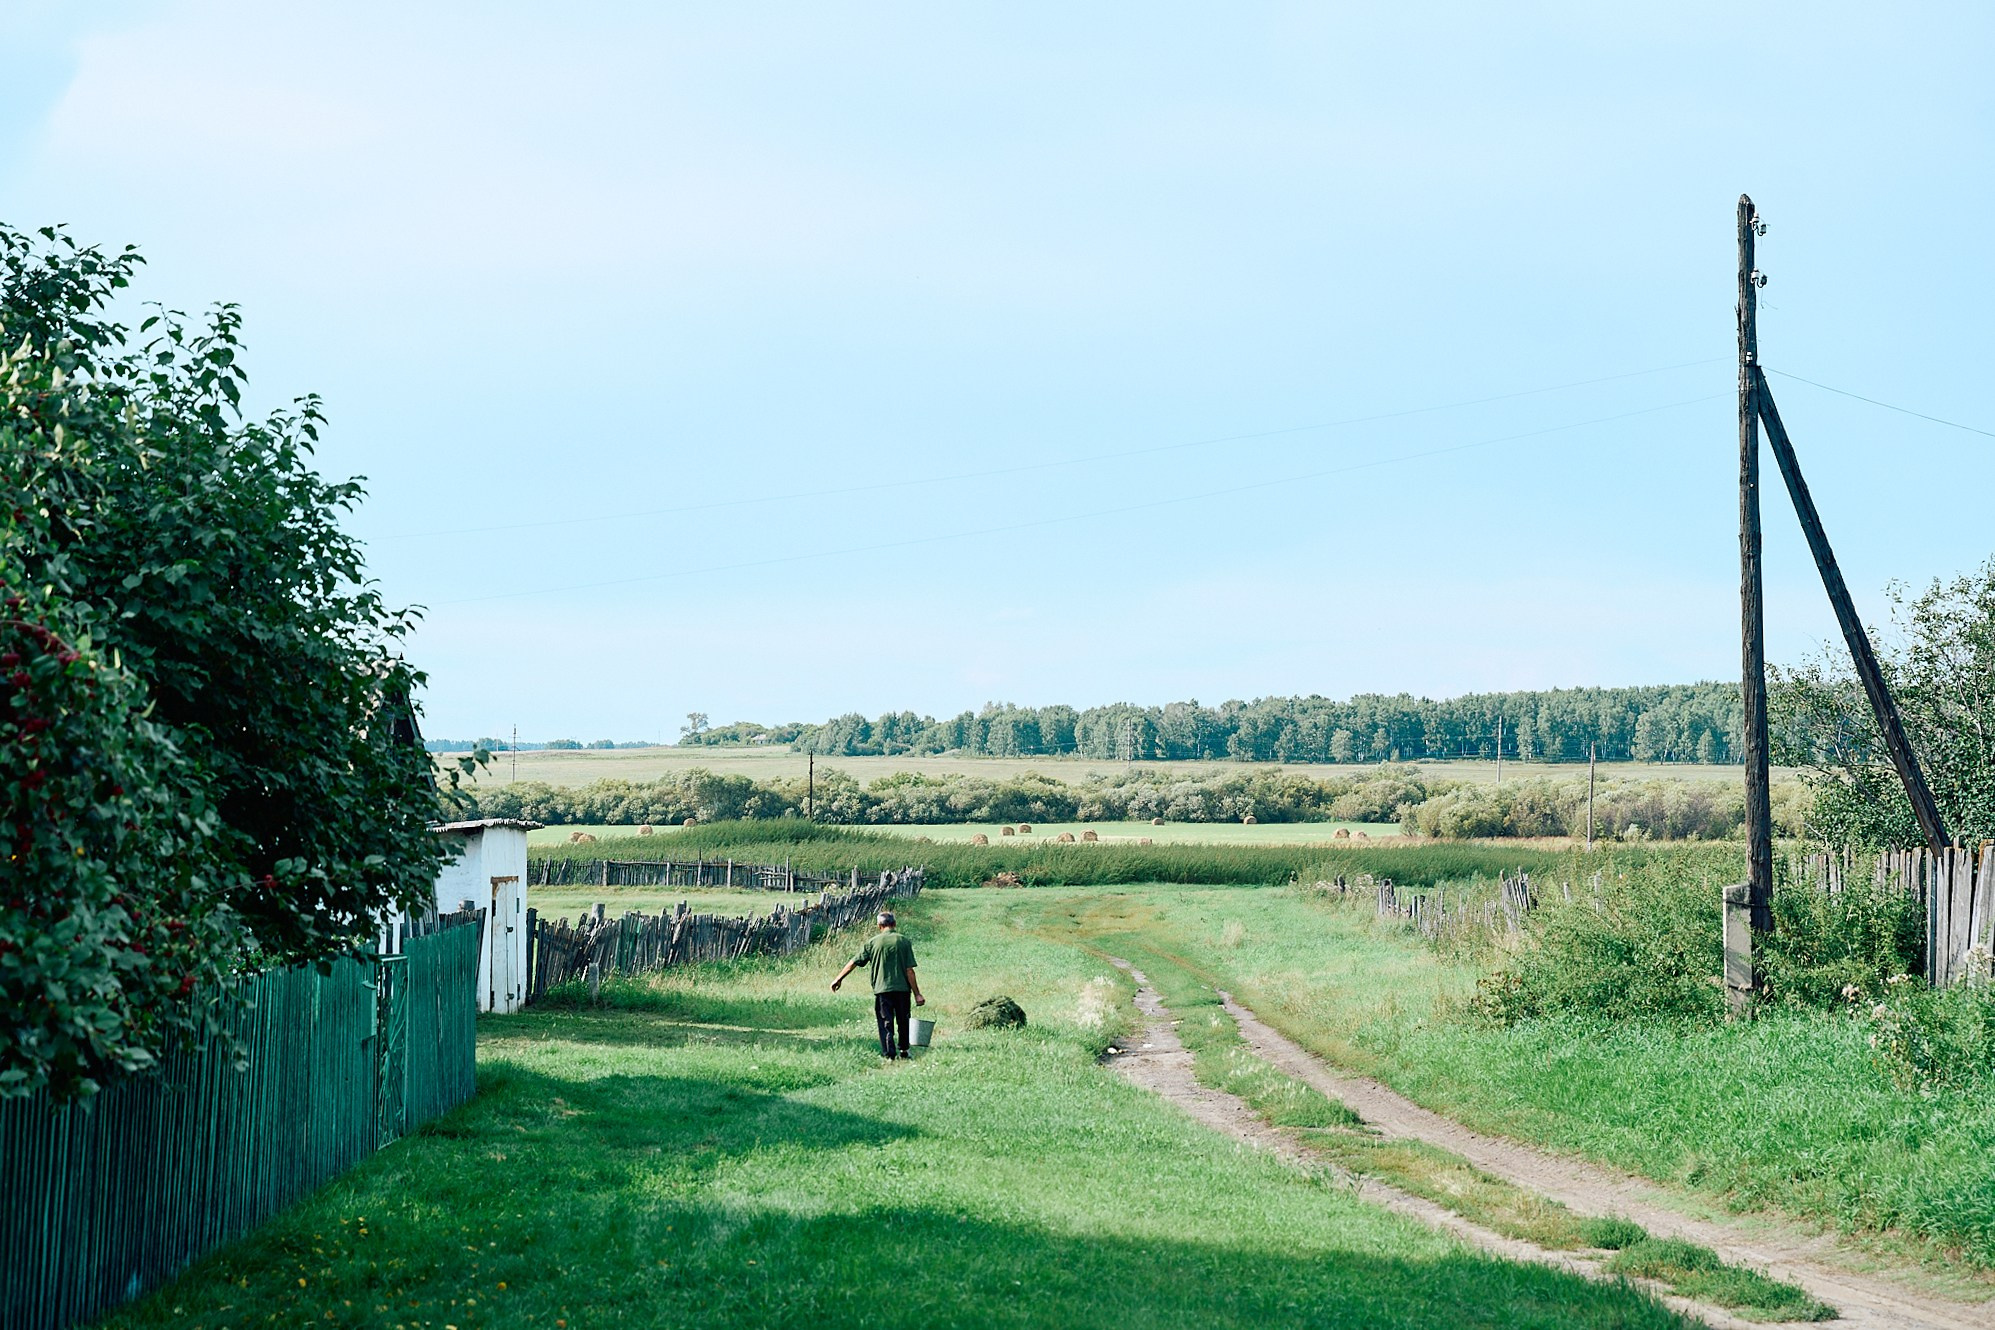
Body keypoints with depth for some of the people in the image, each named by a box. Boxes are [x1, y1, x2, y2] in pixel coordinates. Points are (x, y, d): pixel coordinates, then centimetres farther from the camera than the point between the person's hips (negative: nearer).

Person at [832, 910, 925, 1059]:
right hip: (902, 989, 1)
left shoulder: (872, 942, 0)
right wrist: (917, 994, -1)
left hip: (882, 989, -1)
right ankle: (903, 1050, 28)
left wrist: (838, 979, 16)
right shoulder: (904, 942, -2)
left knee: (886, 1023, 4)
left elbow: (854, 962, 4)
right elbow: (910, 971, -6)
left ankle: (889, 1054, -3)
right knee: (903, 1021, 18)